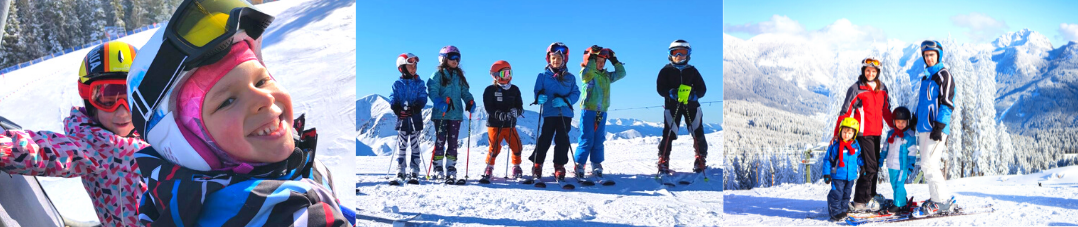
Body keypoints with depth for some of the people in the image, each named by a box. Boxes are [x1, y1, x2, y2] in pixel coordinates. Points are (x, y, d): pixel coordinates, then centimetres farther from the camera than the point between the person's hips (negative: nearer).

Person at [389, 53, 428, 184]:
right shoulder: (397, 84, 6)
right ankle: (400, 172, 9)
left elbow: (423, 98, -2)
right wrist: (396, 107, -22)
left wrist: (416, 107, -22)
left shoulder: (419, 83, 7)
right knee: (402, 145, 3)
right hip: (402, 119, 0)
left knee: (415, 145, 1)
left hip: (416, 118, 0)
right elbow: (393, 99, 0)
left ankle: (414, 173, 3)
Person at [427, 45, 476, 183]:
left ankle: (451, 170, 5)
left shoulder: (459, 76, 16)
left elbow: (465, 92, 16)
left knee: (453, 142, 2)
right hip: (441, 114, -4)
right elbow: (432, 91, -9)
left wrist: (470, 102, -3)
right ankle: (438, 168, 9)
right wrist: (439, 103, -24)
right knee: (440, 141, -1)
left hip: (456, 114, 4)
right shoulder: (438, 75, 0)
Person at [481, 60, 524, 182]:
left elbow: (520, 106, 7)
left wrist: (516, 111, -17)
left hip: (510, 125, 3)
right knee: (495, 147, -10)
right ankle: (489, 167, 11)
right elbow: (488, 107, -10)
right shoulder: (490, 90, -3)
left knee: (516, 146, -3)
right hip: (494, 125, -3)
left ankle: (516, 166, 19)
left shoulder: (514, 90, 9)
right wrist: (499, 114, -24)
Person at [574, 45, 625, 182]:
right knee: (587, 140, -8)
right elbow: (588, 71, -25)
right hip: (588, 110, -6)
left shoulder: (607, 76, 16)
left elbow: (621, 73, 20)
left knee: (599, 141, 8)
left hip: (602, 112, 6)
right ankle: (579, 165, -2)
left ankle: (596, 166, 16)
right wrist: (592, 56, -20)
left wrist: (615, 61, 13)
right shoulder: (586, 74, -3)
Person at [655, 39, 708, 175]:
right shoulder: (666, 71, 4)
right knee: (669, 134, -8)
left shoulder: (692, 71, 9)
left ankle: (701, 160, 17)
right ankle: (663, 162, 2)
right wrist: (672, 93, -21)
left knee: (698, 134, 1)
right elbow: (660, 88, -2)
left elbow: (702, 88, 6)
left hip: (692, 105, 2)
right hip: (672, 106, -2)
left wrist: (693, 95, -15)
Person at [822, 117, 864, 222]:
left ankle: (843, 210, 26)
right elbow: (827, 160, -8)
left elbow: (858, 158, 24)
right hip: (837, 176, -5)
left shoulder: (856, 146, 3)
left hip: (851, 176, 5)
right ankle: (835, 212, 5)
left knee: (847, 194, 13)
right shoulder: (835, 145, -11)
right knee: (837, 194, -5)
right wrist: (826, 174, -10)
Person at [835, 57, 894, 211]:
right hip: (863, 133, -6)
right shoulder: (856, 89, -7)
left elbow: (886, 111, 19)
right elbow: (845, 112, -8)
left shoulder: (882, 88, 10)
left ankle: (870, 196, 23)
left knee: (875, 166, 11)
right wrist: (837, 133, -12)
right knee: (869, 166, -10)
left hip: (876, 133, 6)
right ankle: (859, 202, -5)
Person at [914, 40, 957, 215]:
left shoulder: (944, 75, -6)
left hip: (936, 129, -8)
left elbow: (947, 103, -13)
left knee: (928, 164, -13)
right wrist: (916, 120, 24)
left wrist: (939, 126, -19)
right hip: (924, 128, 9)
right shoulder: (926, 76, 20)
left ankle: (943, 201, -6)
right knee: (928, 165, 9)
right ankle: (937, 198, 15)